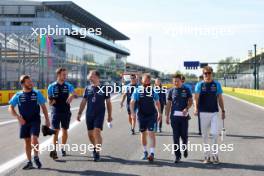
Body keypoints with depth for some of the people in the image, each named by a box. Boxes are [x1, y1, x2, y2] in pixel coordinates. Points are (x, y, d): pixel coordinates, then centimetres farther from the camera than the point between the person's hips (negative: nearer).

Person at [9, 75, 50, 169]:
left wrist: (47, 120, 4)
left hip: (35, 120, -2)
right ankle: (29, 162, 17)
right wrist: (18, 117, -12)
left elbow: (43, 107, 6)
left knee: (34, 139, -18)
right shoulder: (18, 95, 0)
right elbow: (10, 108, 1)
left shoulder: (37, 93, 0)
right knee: (27, 141, 7)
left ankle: (36, 157, 4)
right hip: (24, 122, 2)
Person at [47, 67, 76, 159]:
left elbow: (75, 94, -11)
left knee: (65, 130, 9)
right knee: (56, 131, -6)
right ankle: (54, 150, -5)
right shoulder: (51, 86, 1)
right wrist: (51, 101, -18)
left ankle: (63, 148, 23)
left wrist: (72, 96, -33)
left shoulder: (68, 86, 3)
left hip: (66, 112, 2)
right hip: (56, 111, -2)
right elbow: (49, 101, 5)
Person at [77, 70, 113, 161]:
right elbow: (83, 102, 12)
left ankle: (97, 152, -11)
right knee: (90, 134, 9)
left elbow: (108, 102, 4)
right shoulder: (87, 88, 6)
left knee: (97, 132, -15)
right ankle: (95, 147, 32)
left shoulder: (104, 89, -1)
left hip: (99, 114, -4)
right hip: (89, 114, 4)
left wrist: (110, 115, 3)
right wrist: (79, 113, 8)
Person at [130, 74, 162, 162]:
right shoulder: (137, 90, -2)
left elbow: (157, 102, 11)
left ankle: (152, 153, -13)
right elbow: (132, 102, -4)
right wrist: (132, 112, -18)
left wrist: (159, 113, 10)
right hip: (141, 115, 1)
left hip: (152, 115, -1)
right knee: (143, 133, 11)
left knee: (151, 133, -11)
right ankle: (145, 152, 26)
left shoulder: (153, 90, 1)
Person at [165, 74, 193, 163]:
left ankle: (185, 148, 34)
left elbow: (190, 101, 4)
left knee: (184, 135, 3)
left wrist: (187, 109, -15)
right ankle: (178, 155, 6)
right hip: (174, 116, 1)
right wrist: (167, 116, 6)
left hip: (184, 116, -1)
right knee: (176, 136, 0)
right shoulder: (171, 91, 8)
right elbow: (168, 104, 11)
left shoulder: (186, 90, 5)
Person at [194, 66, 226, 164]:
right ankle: (207, 156, 16)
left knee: (215, 133, -10)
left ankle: (214, 154, 5)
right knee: (204, 135, 6)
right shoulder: (199, 85, 1)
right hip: (203, 113, 0)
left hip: (214, 112, 0)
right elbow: (196, 98, -11)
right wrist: (196, 108, -27)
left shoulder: (217, 84, 6)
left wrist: (223, 111, 5)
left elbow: (220, 98, 10)